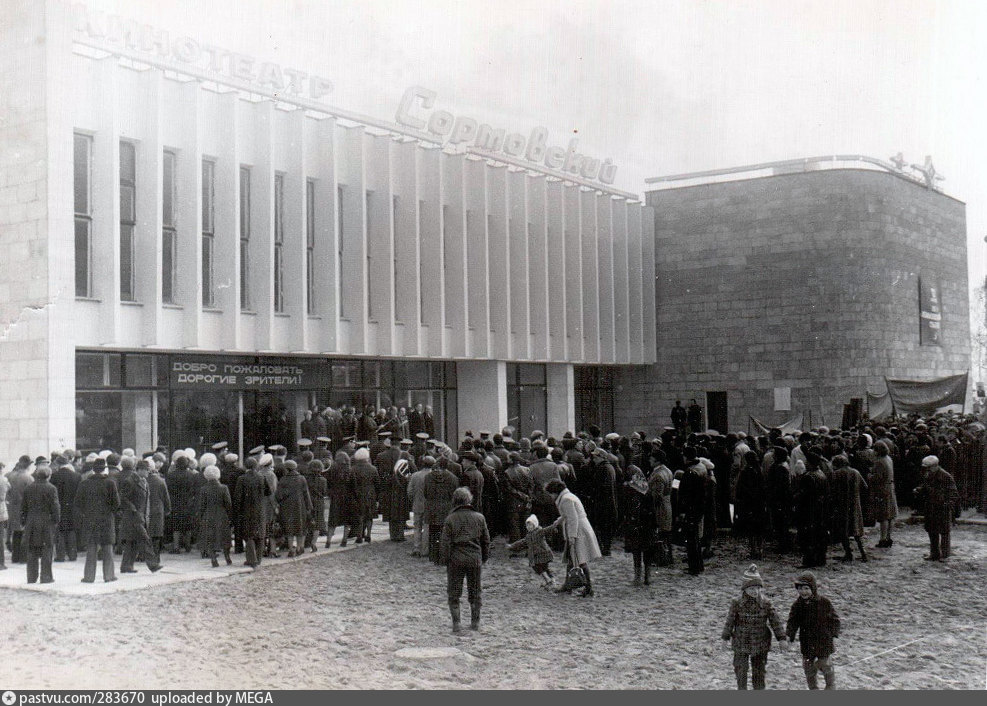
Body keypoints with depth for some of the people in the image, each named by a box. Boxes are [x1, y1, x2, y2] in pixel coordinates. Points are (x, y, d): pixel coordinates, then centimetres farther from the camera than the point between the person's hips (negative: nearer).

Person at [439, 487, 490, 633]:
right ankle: (475, 622, 19)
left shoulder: (450, 519, -7)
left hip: (455, 560, -2)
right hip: (475, 559, 2)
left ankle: (456, 623, 3)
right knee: (475, 592, 14)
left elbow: (445, 542, -8)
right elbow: (486, 540, 8)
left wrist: (443, 560, 1)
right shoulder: (479, 518, 1)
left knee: (454, 593, 8)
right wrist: (484, 558, 19)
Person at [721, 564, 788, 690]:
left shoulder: (766, 603, -7)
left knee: (759, 672, 11)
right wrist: (726, 637, 5)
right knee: (741, 672, 2)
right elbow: (730, 621, -1)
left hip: (761, 645, 1)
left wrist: (782, 638, -11)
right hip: (741, 644, -1)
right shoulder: (737, 603, -10)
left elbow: (775, 621, -6)